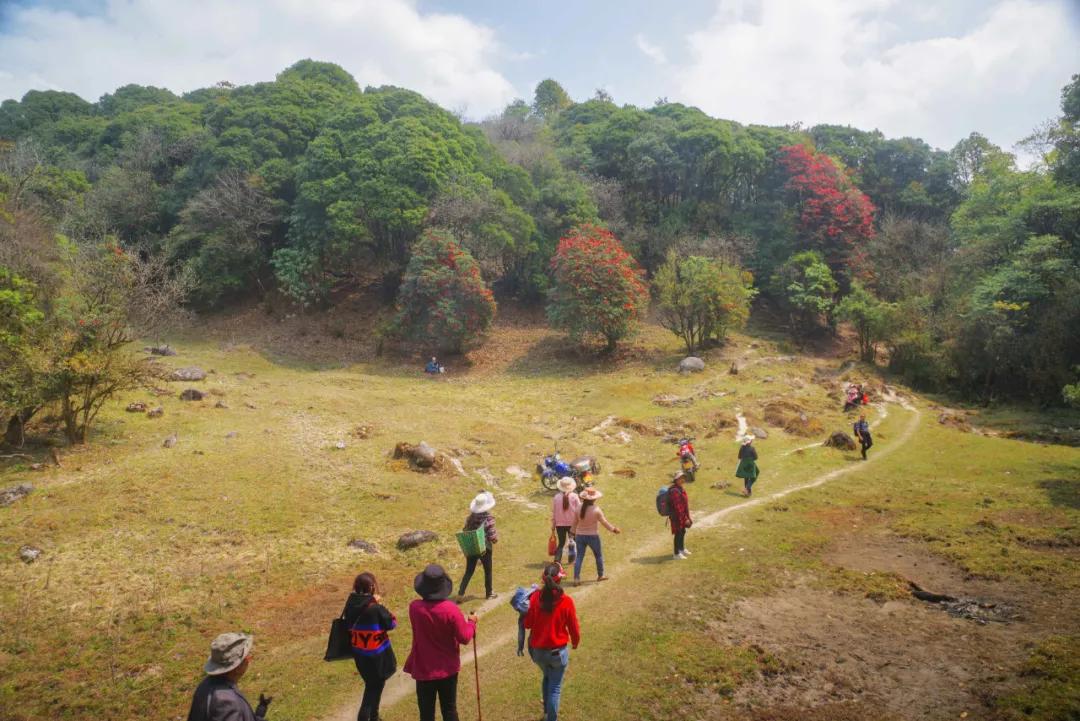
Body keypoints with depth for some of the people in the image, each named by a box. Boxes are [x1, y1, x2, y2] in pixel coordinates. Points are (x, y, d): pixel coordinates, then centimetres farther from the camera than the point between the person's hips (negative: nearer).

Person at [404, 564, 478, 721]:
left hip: (424, 669, 1)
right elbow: (464, 638, -15)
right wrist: (471, 622, 3)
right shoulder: (451, 609, -22)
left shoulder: (414, 607, -16)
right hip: (448, 669, -1)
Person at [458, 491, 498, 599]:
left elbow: (465, 531, 5)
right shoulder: (489, 518, -17)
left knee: (469, 571, 13)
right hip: (485, 549, -4)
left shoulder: (471, 517, -1)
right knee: (488, 571, 15)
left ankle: (461, 593, 4)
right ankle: (489, 593, 28)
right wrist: (497, 535, 3)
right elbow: (492, 537, -16)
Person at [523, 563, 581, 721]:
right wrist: (575, 643, 14)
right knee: (555, 688, 13)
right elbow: (574, 628, -7)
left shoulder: (535, 597, -13)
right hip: (558, 651, -4)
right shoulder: (566, 601, -18)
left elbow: (527, 624, -4)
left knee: (547, 678, 30)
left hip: (537, 650, 4)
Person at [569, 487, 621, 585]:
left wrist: (573, 533, 19)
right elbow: (604, 522, -9)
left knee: (579, 557, 7)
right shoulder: (596, 510, -17)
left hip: (580, 536, 3)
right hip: (593, 536, -3)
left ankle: (576, 578, 1)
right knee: (599, 555, 18)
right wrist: (614, 529, 5)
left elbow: (575, 522, 4)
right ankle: (600, 575, 31)